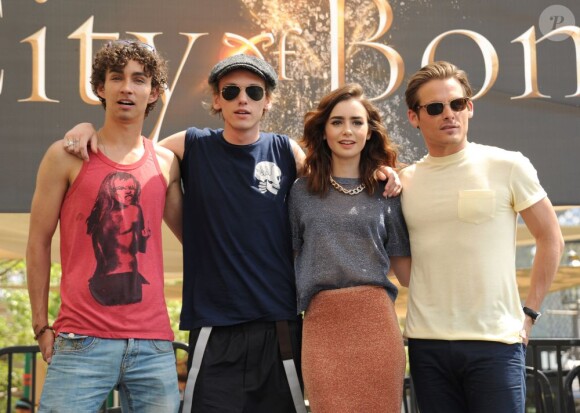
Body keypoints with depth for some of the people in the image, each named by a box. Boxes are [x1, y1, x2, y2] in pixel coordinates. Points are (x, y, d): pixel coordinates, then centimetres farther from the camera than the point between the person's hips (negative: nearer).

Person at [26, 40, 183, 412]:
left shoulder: (166, 163, 10)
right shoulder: (67, 157, 2)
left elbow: (190, 234, 21)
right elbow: (39, 243, 4)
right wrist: (42, 325, 0)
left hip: (154, 344, 3)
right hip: (82, 341, -3)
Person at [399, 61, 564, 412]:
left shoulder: (507, 166, -2)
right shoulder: (403, 181, 6)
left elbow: (551, 240, 3)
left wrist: (529, 312, -1)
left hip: (496, 341, -3)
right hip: (427, 342, 3)